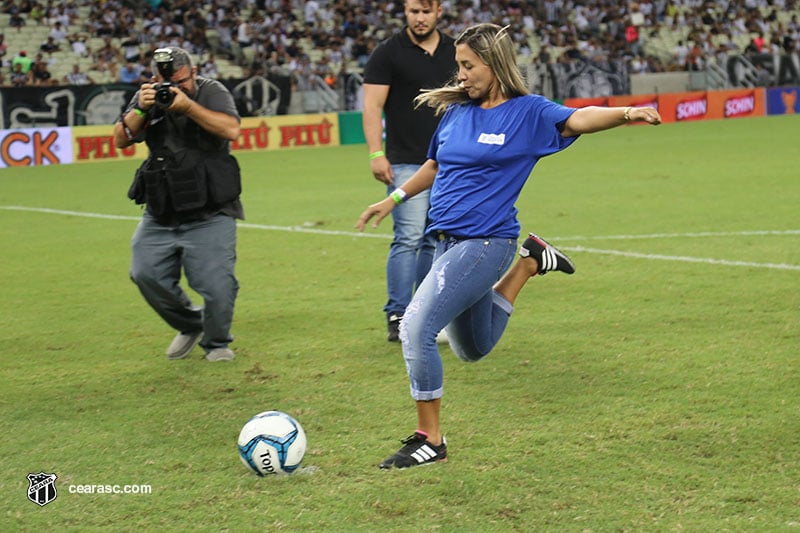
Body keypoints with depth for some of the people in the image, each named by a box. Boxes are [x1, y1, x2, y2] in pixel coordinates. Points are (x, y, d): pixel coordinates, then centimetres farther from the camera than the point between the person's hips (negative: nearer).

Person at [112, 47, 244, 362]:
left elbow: (231, 130, -20)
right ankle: (189, 325, 20)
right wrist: (141, 109, -17)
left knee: (216, 284, -11)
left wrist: (187, 105, -25)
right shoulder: (148, 96, 7)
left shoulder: (212, 92, -2)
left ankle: (216, 342, 18)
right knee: (146, 274, -7)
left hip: (209, 216, -4)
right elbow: (121, 140, -1)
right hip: (160, 215, 4)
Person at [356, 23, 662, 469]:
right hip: (448, 242, 8)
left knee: (416, 328, -20)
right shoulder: (456, 111, 9)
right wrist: (394, 199, 25)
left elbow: (577, 119, -26)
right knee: (472, 350, 24)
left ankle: (430, 439, -6)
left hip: (484, 243, -8)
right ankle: (530, 263, 37)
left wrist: (625, 113, -43)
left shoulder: (528, 112, -8)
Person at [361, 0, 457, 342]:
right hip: (406, 163, -5)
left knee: (437, 240, 8)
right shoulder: (388, 53, -3)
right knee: (408, 237, -13)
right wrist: (376, 153, -16)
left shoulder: (455, 52, 10)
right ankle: (397, 317, -9)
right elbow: (372, 106, -7)